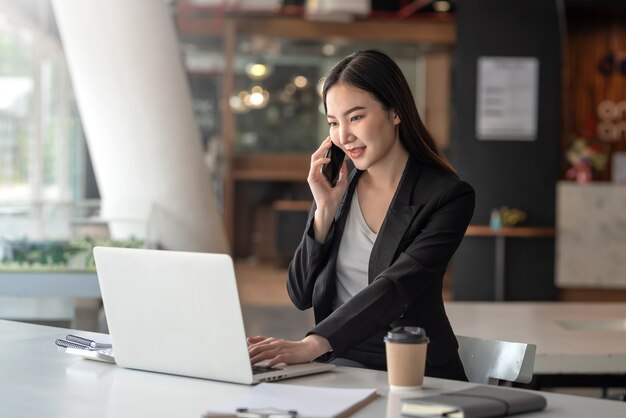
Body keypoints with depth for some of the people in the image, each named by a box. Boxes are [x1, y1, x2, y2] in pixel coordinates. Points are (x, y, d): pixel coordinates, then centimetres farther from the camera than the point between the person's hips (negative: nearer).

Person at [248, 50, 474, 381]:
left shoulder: (448, 197, -8)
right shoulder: (339, 184, 8)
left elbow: (395, 288, -22)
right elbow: (301, 295, 7)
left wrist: (311, 345, -36)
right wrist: (325, 209, -6)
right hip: (339, 360, 4)